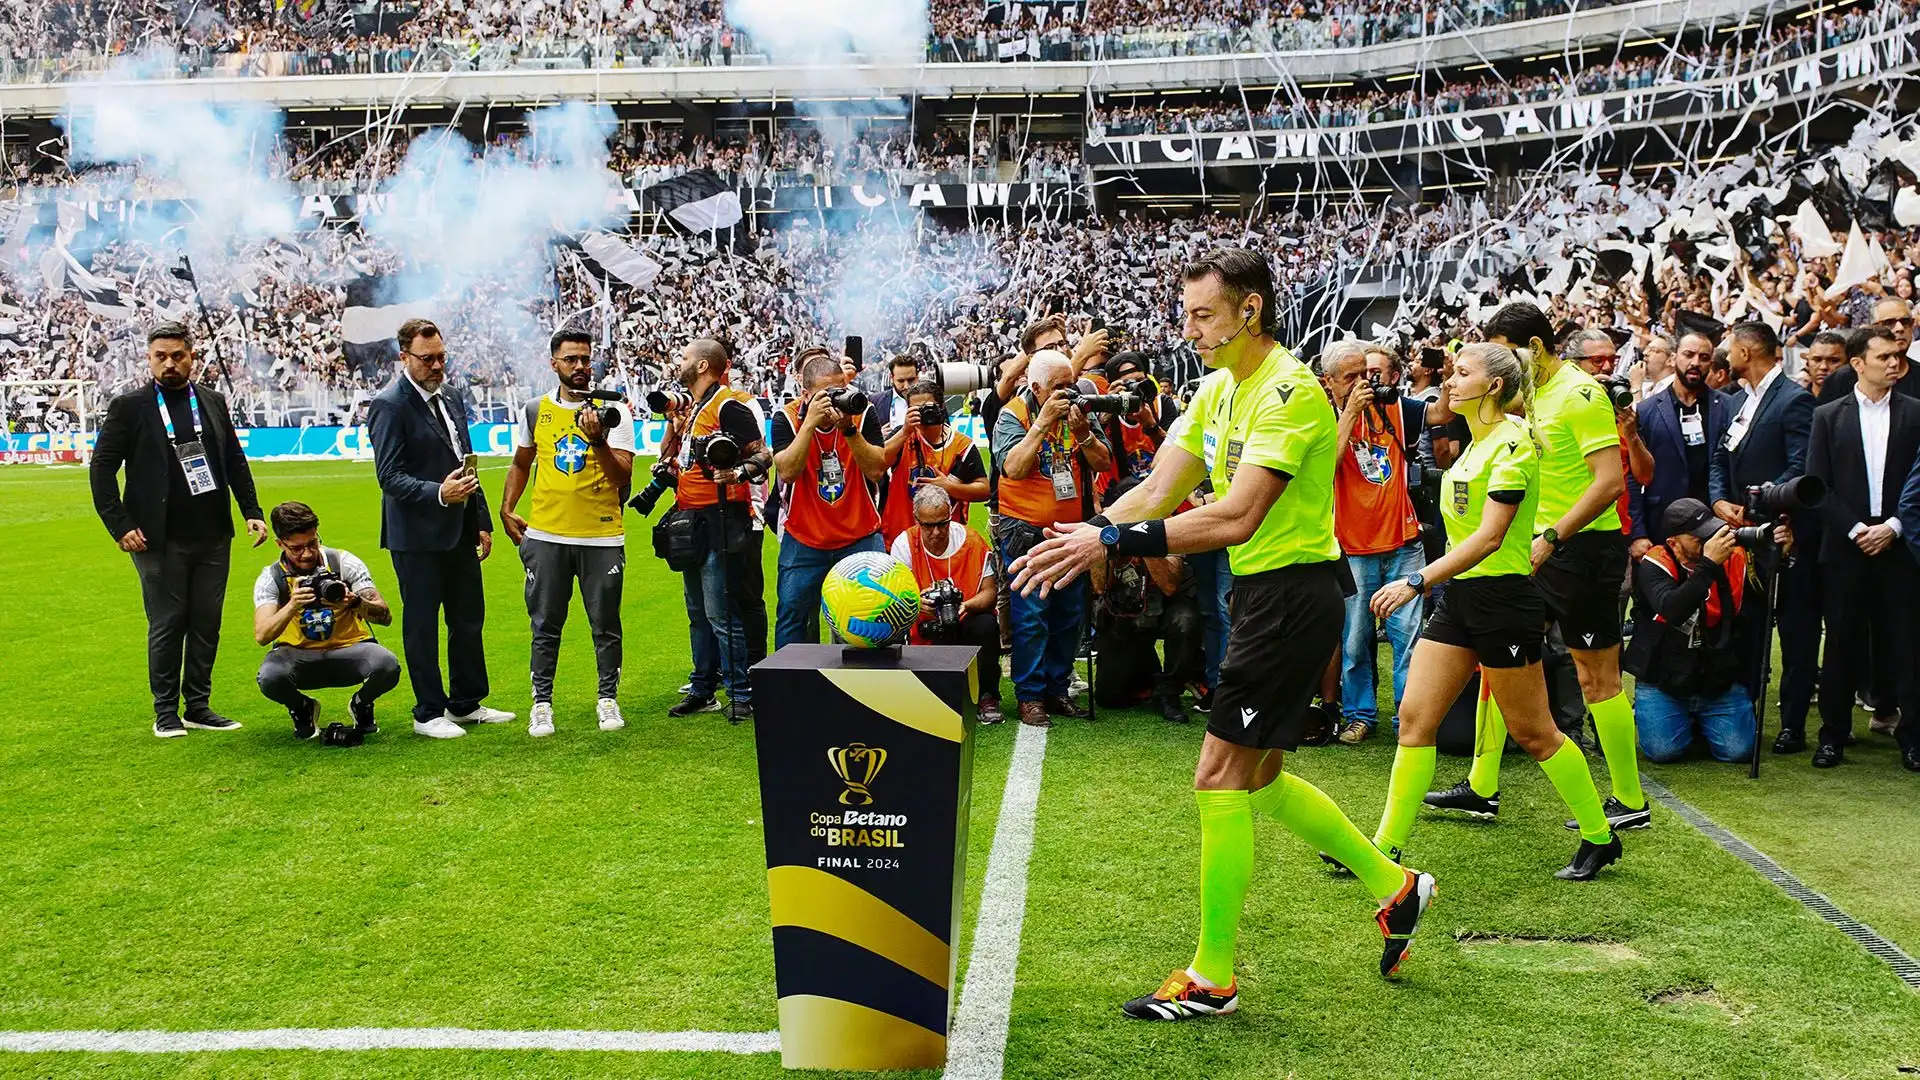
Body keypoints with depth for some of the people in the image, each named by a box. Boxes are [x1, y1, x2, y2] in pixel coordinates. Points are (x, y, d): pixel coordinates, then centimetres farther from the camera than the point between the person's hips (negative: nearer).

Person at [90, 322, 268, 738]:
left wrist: (252, 511, 6)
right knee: (166, 627, 2)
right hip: (161, 540, -4)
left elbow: (236, 461, 15)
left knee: (207, 624, 8)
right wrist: (119, 526, -8)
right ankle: (166, 712, 13)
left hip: (213, 536, 4)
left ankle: (198, 707, 18)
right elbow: (101, 468, -1)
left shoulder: (213, 402, 9)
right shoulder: (129, 407, -2)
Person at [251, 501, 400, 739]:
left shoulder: (344, 562, -9)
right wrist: (292, 605, -37)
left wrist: (355, 602, -36)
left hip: (349, 650, 0)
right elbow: (262, 635, -21)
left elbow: (385, 616, -15)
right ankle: (303, 708, 5)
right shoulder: (271, 577, -7)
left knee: (387, 665, -32)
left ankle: (361, 704, 6)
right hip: (297, 655, 0)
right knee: (269, 677, -34)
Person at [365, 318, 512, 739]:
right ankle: (428, 713, 13)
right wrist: (438, 494, -30)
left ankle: (467, 703, 26)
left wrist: (482, 522, 17)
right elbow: (390, 476, -17)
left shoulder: (450, 400, 14)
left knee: (469, 619, 14)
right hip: (417, 534, -8)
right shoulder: (389, 405, -11)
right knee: (422, 625, 3)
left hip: (460, 530, 8)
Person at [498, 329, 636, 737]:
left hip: (602, 536, -2)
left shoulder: (613, 410, -2)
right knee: (545, 625, 8)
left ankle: (608, 699, 20)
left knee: (605, 625, 6)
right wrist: (507, 509, 11)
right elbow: (521, 463, 21)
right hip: (546, 535, 2)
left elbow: (623, 477, -9)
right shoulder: (535, 410, 7)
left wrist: (599, 440, -23)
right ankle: (541, 703, 18)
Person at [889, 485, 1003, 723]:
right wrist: (917, 601, -39)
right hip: (926, 633, -1)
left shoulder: (972, 541, -8)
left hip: (965, 625, 1)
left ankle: (988, 699, -13)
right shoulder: (905, 544, -9)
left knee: (986, 625, -34)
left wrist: (965, 606, -32)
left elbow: (989, 593, -9)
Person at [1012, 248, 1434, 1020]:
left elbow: (1236, 518, -29)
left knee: (1220, 778, -6)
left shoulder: (1289, 392, -19)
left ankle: (1212, 978, 6)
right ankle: (1394, 887, 35)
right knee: (1258, 780, 17)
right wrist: (1081, 539, -11)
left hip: (1293, 595, -10)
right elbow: (1157, 491, 5)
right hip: (1262, 593, 10)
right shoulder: (1218, 389, 10)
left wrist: (1114, 540, -30)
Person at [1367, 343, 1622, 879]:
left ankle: (1600, 837, 22)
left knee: (1532, 733, 4)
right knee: (1415, 716, 2)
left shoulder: (1513, 442, -15)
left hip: (1502, 594, -8)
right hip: (1459, 594, 8)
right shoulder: (1478, 442, 12)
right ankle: (1387, 845, 6)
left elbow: (1490, 536, -23)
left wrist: (1418, 582, -29)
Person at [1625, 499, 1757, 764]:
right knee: (1664, 750, -19)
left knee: (1739, 749, -13)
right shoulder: (1654, 566, -12)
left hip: (1720, 683, 3)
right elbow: (1672, 610, -30)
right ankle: (1644, 711, 17)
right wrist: (1708, 564, -34)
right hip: (1662, 684, -3)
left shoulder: (1734, 558, -1)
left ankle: (1701, 722, 21)